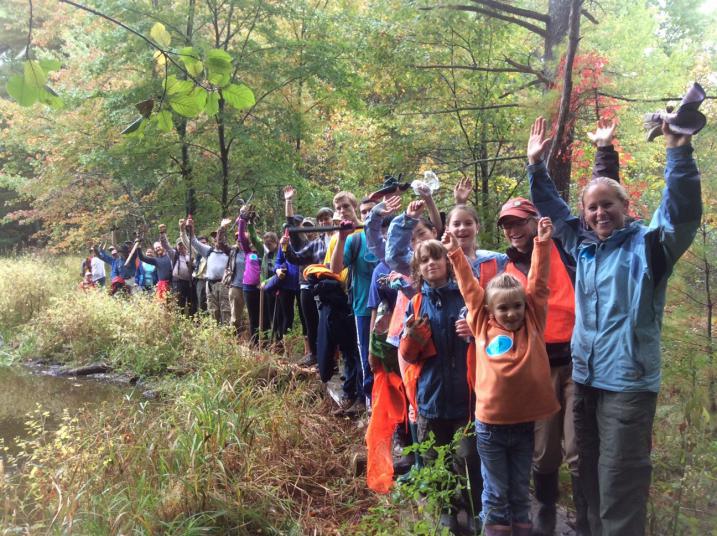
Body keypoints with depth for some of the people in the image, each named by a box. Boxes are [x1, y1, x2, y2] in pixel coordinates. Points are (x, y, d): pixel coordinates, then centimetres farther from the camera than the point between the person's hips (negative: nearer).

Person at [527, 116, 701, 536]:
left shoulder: (648, 243, -5)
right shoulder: (583, 244, 11)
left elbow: (684, 212, -22)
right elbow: (552, 208, 24)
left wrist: (678, 150, -31)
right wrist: (537, 165, 17)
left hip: (628, 383, -6)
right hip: (585, 380, 7)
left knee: (619, 486, -4)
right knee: (591, 476, 18)